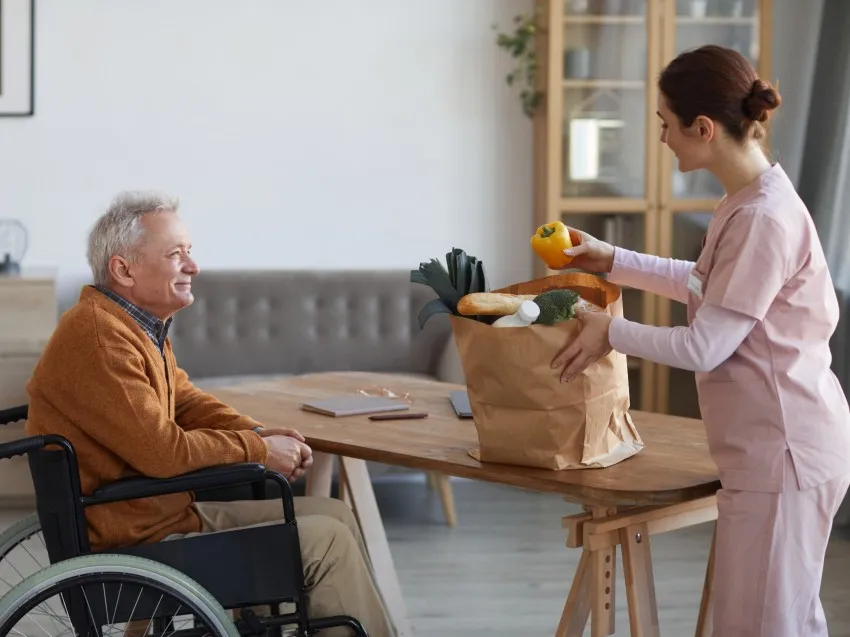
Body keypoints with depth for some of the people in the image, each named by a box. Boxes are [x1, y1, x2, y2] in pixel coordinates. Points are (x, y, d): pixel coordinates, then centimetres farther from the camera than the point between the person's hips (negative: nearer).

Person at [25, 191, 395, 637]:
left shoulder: (139, 323, 9)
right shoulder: (98, 336, -24)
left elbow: (186, 400, 17)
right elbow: (164, 451, -26)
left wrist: (262, 435, -1)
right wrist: (258, 450, -12)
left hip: (172, 507, 10)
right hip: (137, 542, -10)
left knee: (335, 515, 9)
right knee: (326, 542, -10)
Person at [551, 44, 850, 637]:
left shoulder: (764, 219, -23)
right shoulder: (748, 201, 8)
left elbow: (704, 347, -20)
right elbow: (710, 286, 25)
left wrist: (611, 331, -5)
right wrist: (613, 261, 20)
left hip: (782, 453, -10)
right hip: (779, 447, 10)